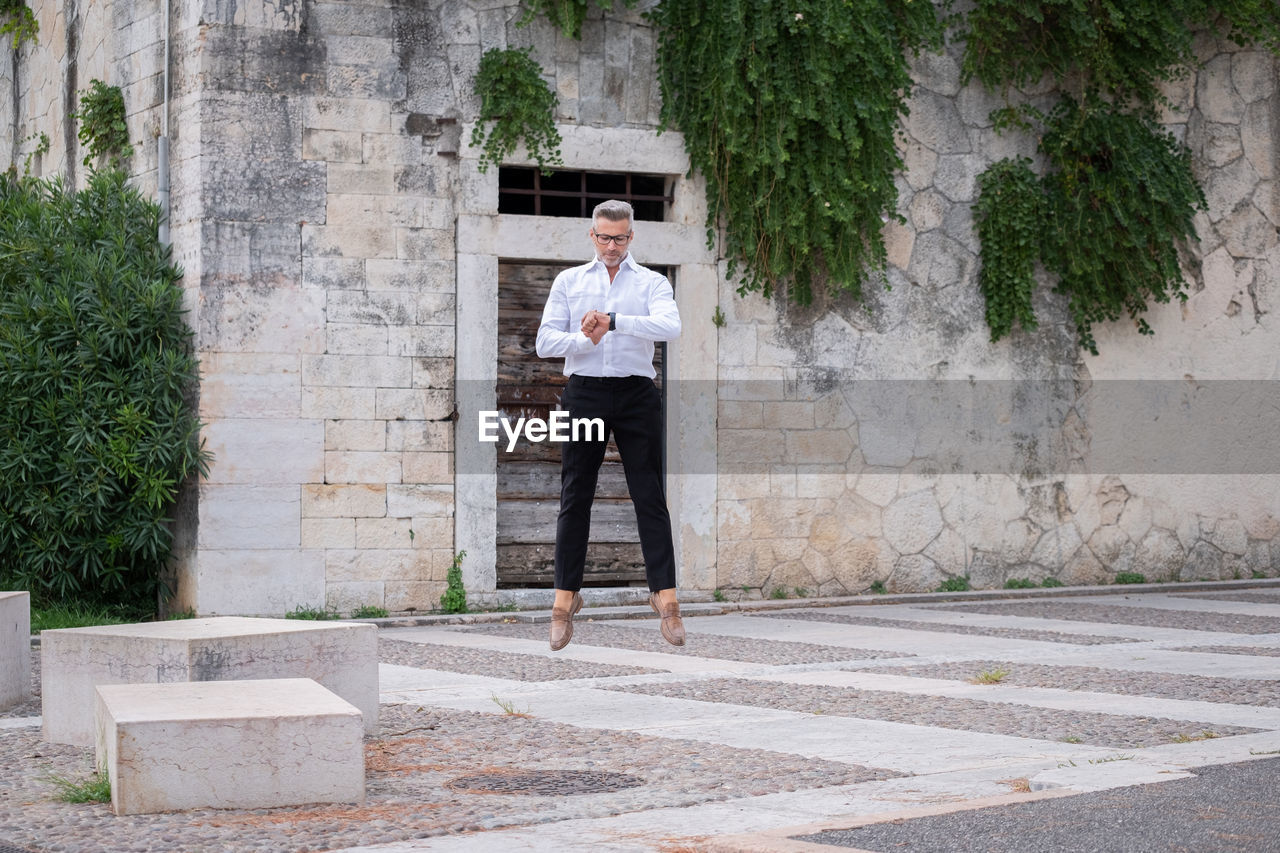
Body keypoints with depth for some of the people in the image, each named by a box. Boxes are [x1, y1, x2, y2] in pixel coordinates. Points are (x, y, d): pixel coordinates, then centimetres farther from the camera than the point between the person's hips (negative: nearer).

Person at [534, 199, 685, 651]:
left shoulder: (652, 283, 8)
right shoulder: (569, 281, 14)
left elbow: (669, 327, -13)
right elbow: (545, 342, 4)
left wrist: (613, 320, -23)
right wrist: (587, 340, -14)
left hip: (637, 394, -1)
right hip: (584, 393, 1)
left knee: (650, 498, -5)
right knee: (575, 498, 2)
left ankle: (666, 597, -6)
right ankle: (565, 599, 6)